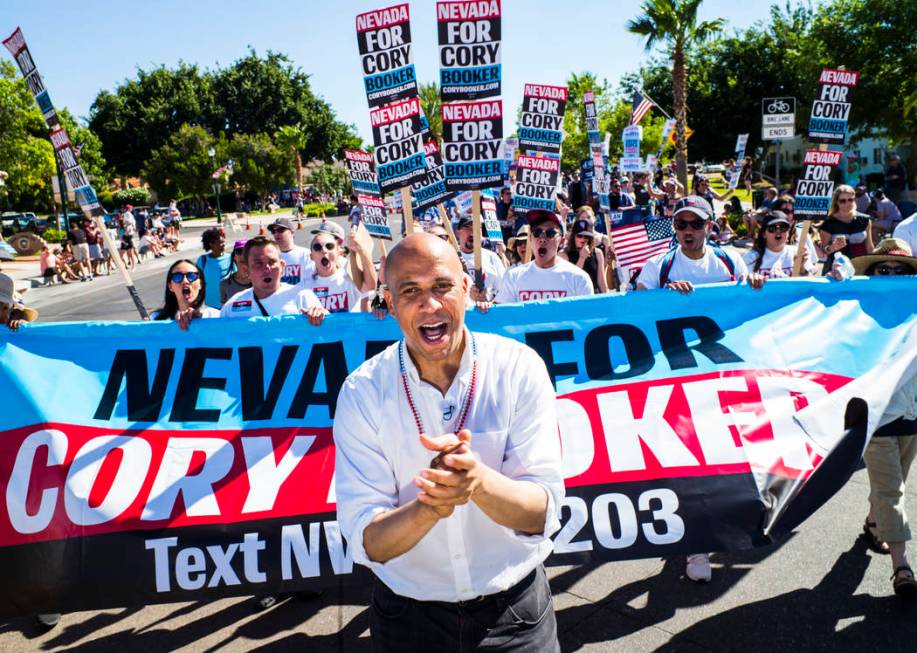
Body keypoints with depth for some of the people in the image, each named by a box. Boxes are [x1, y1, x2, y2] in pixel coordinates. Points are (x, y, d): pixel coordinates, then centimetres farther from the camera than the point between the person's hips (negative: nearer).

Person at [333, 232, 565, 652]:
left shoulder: (519, 368, -15)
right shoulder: (362, 392, -15)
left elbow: (542, 513, -17)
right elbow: (366, 542, -17)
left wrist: (479, 480, -37)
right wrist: (430, 506, -37)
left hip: (514, 608, 0)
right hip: (407, 617, 1)